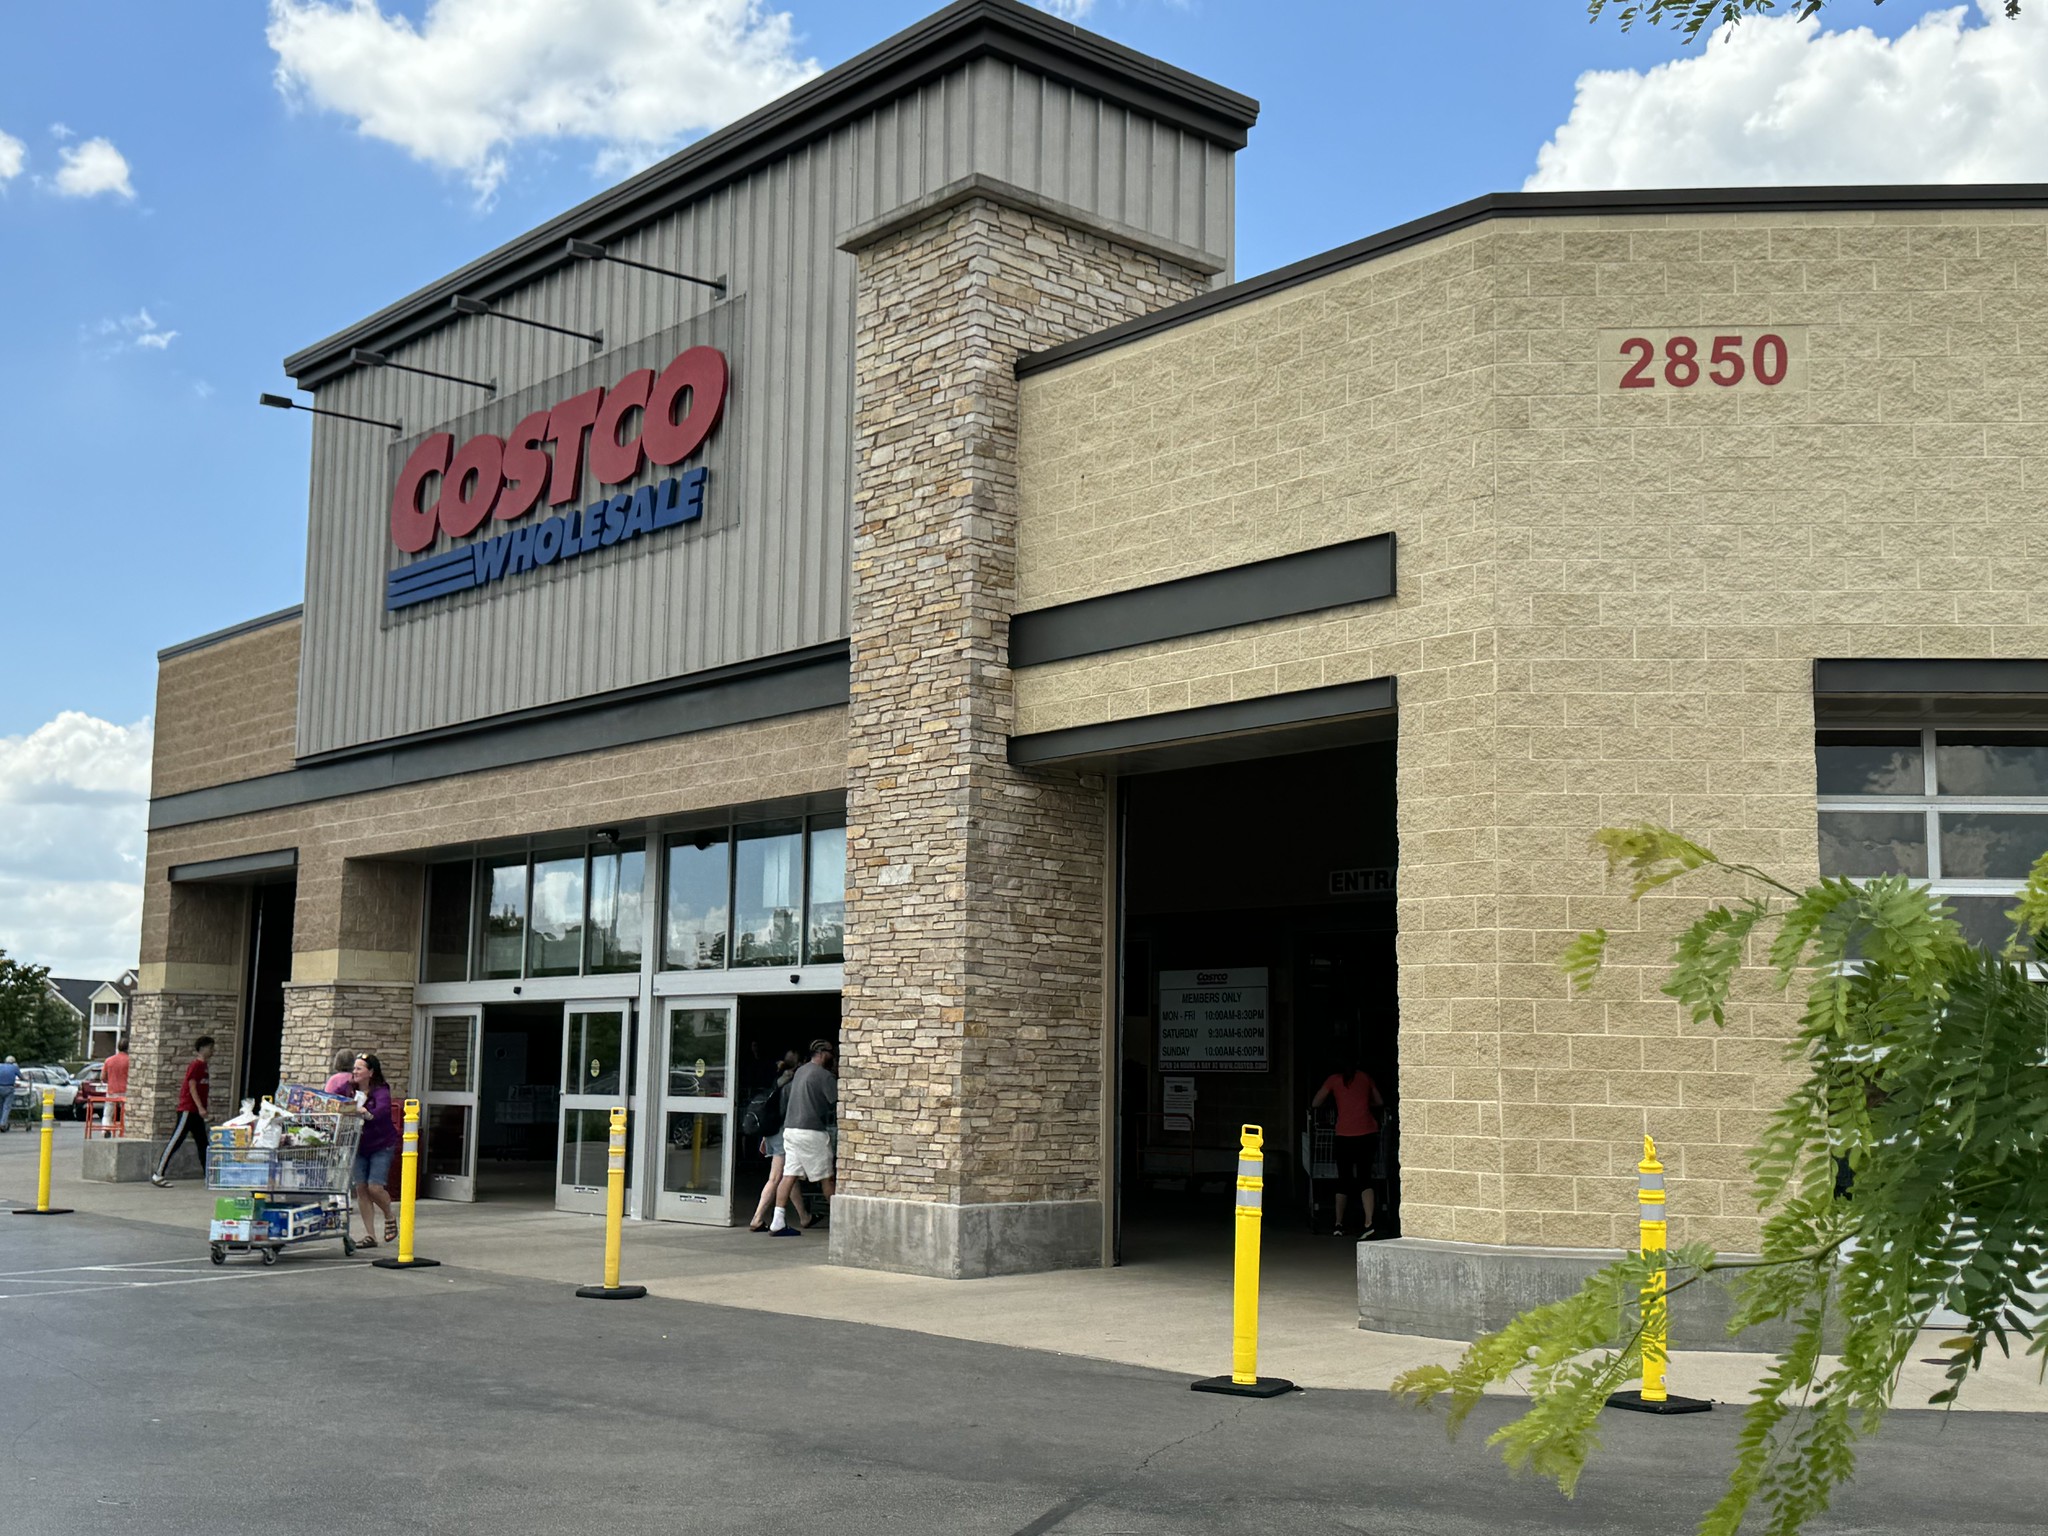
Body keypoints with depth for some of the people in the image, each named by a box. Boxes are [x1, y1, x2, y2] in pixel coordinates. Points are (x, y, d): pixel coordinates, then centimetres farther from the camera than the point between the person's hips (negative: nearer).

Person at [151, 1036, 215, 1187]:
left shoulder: (203, 1066, 15)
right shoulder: (195, 1065, -10)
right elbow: (192, 1087, -16)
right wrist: (200, 1107, -22)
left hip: (196, 1112, 9)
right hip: (188, 1110, -9)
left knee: (203, 1144, 9)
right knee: (175, 1142, -8)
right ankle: (158, 1175, -5)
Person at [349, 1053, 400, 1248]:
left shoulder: (380, 1091, -13)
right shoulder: (351, 1090, 3)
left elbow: (383, 1109, -31)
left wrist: (368, 1114, -49)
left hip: (381, 1145, -5)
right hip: (359, 1146, 5)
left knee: (375, 1187, -12)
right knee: (360, 1187, 0)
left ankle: (390, 1216, 20)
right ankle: (369, 1235, 8)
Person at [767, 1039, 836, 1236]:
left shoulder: (800, 1071, 17)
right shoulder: (823, 1075, -9)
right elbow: (838, 1102, -13)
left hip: (790, 1129, 8)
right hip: (812, 1131, -8)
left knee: (789, 1176, 2)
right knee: (827, 1177, 3)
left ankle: (778, 1223, -4)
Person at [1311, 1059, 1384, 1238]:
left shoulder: (1334, 1080, 7)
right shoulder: (1365, 1078, 13)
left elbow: (1315, 1104, 10)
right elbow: (1380, 1102, 21)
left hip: (1345, 1135, -1)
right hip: (1368, 1133, 1)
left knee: (1343, 1179, 11)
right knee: (1365, 1177, 2)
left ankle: (1338, 1224, 15)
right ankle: (1369, 1222, -15)